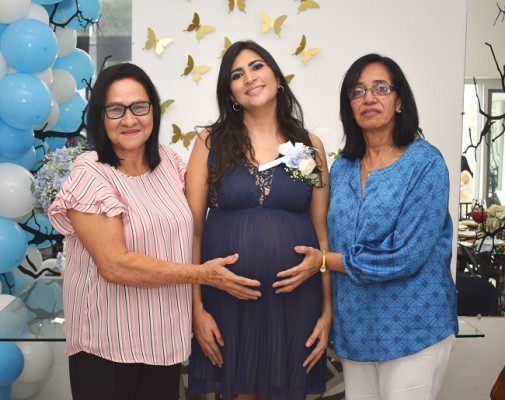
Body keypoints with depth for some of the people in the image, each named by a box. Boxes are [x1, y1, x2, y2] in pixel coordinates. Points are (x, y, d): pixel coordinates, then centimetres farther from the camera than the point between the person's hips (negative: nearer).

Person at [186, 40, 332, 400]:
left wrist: (327, 309, 2)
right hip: (227, 299, -1)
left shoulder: (310, 146, 5)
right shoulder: (211, 142, 1)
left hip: (294, 300, 1)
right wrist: (197, 306, -6)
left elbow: (322, 231, 6)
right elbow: (192, 229, -1)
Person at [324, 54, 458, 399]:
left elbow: (406, 255, -19)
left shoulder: (426, 163, -11)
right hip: (355, 329, 5)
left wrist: (325, 261, -11)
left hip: (412, 330, -5)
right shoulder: (341, 169, 6)